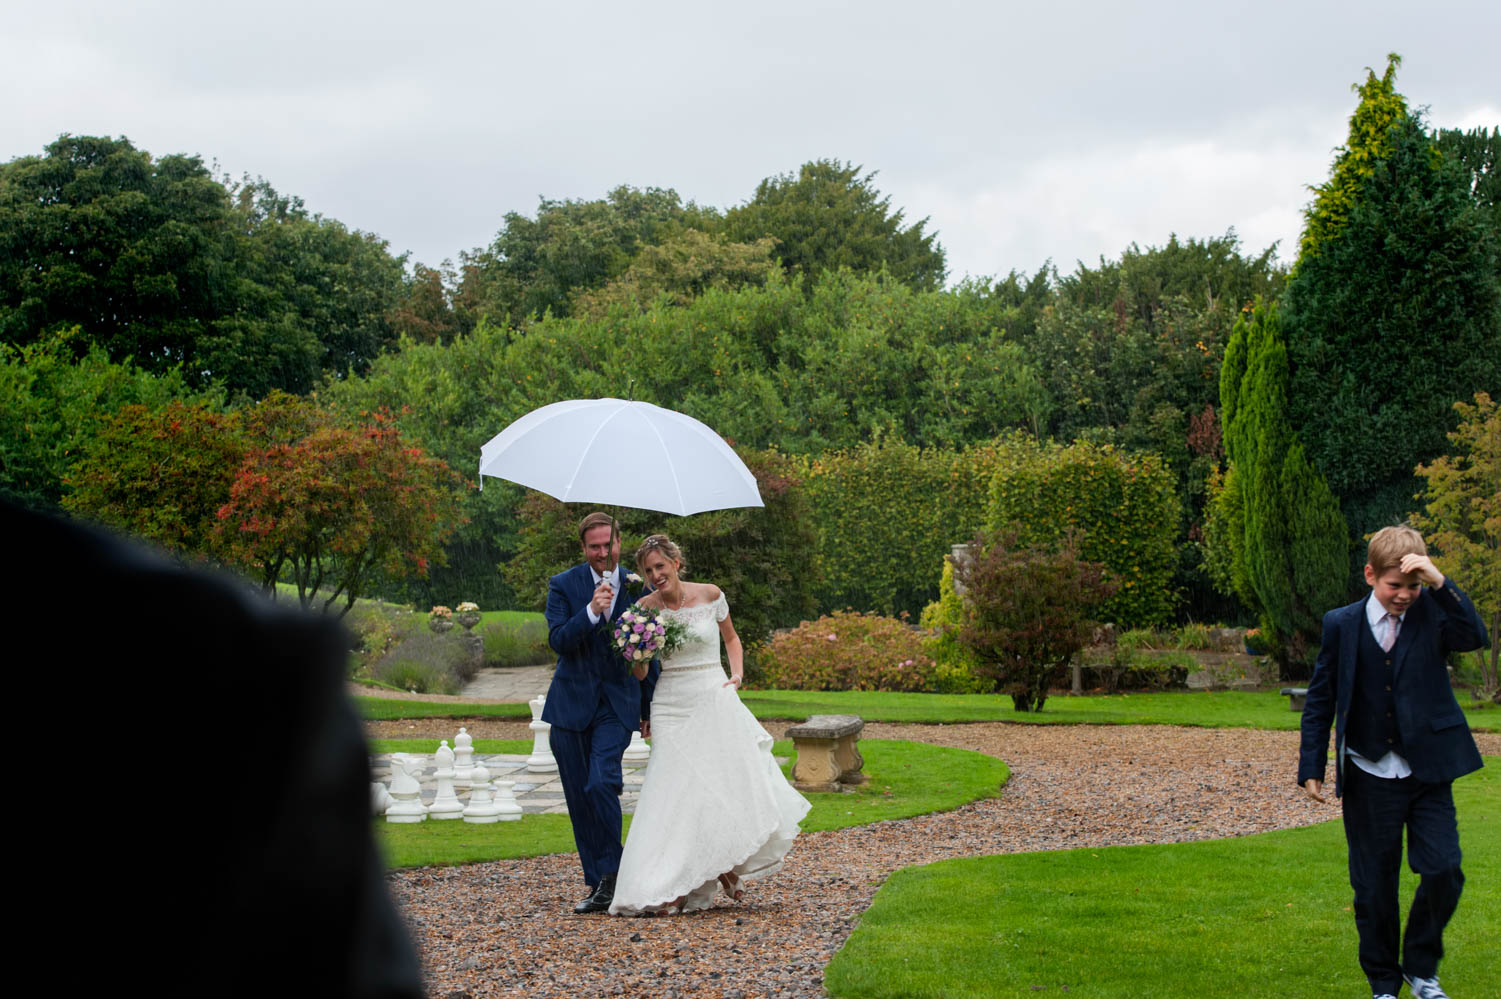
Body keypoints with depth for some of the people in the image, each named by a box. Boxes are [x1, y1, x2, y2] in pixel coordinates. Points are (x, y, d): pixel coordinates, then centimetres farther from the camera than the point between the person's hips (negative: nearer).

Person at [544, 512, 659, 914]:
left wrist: (649, 708, 16)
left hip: (618, 704, -1)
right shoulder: (563, 586, 0)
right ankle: (597, 884, 15)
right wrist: (591, 612, -25)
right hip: (572, 704, 1)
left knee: (601, 783, -21)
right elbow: (558, 640, -11)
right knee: (579, 799, 4)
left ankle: (611, 871, -8)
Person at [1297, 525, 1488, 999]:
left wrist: (1439, 582, -29)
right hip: (1370, 778, 0)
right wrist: (1312, 767, 0)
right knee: (1374, 885, 7)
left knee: (1443, 871, -7)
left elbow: (1474, 636, -21)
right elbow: (1320, 700, 4)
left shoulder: (1431, 612, -2)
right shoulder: (1342, 625, -1)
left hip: (1428, 772, 0)